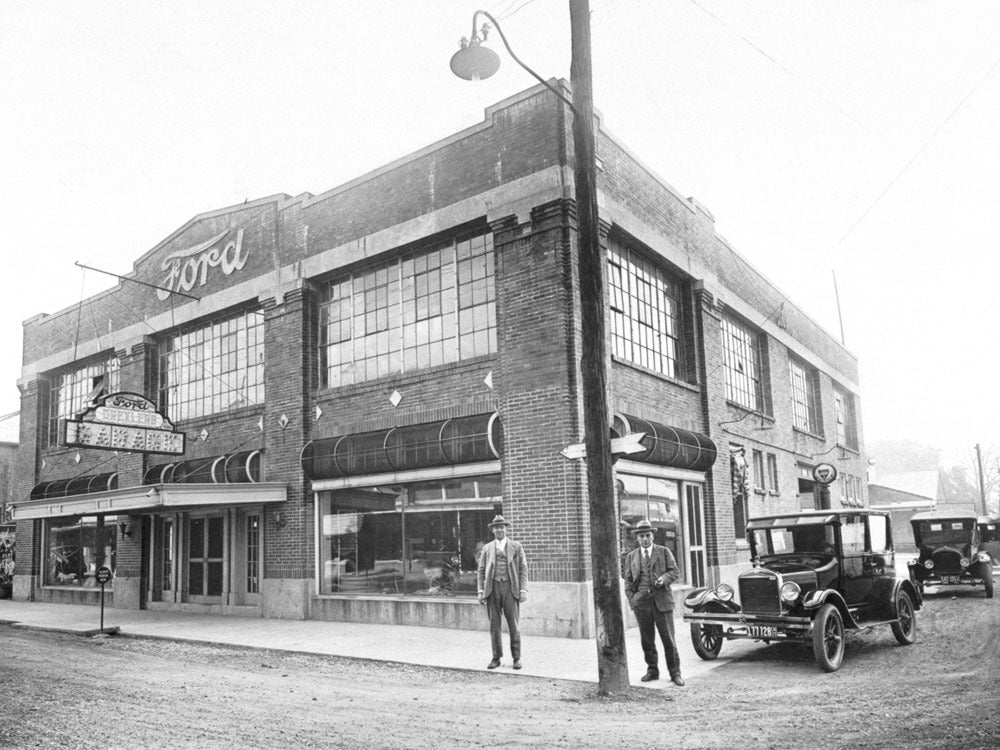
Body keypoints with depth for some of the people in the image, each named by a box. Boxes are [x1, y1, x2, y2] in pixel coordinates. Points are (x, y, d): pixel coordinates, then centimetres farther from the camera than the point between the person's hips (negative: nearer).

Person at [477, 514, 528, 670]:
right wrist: (481, 591, 0)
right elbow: (481, 571, 10)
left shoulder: (516, 546, 6)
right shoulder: (487, 548, 11)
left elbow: (523, 569, 3)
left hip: (510, 588, -2)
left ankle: (516, 658, 11)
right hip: (492, 588, 2)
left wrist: (523, 590, -6)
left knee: (513, 624, -1)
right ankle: (496, 658, 13)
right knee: (494, 625, 3)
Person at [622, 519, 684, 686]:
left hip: (662, 601, -2)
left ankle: (675, 673, 9)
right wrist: (632, 599, 0)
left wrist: (664, 578, -16)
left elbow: (675, 571, 4)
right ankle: (652, 670, 21)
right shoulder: (631, 556, 12)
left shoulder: (664, 552, 8)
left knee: (668, 639, -2)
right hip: (641, 603, 2)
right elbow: (628, 580, 12)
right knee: (647, 640, 7)